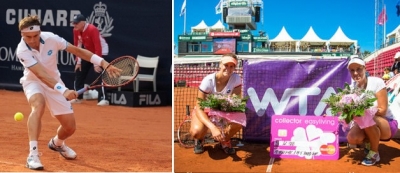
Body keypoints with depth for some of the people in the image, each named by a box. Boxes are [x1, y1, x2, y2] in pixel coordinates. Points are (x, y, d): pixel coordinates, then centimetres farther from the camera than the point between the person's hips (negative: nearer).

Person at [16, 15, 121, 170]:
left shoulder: (51, 38, -22)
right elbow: (41, 74, -38)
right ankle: (33, 154, -36)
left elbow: (77, 50, -13)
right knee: (38, 104, -40)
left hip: (55, 83, 3)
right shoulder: (22, 51, -28)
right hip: (33, 82, -3)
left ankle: (56, 143, 39)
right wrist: (63, 90, -52)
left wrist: (103, 63, -19)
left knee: (70, 127, 1)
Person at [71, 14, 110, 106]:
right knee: (79, 72, 7)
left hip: (101, 51, -8)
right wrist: (78, 61, -3)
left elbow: (98, 47, -30)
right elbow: (77, 46, 1)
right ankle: (78, 97, 18)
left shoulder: (92, 29, -29)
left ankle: (104, 99, -19)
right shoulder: (76, 31, -8)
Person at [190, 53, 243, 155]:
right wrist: (213, 127, -47)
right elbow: (199, 108, -31)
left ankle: (225, 140, 4)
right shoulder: (208, 81, -29)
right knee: (197, 132, -35)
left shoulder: (236, 79, -21)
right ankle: (200, 140, 6)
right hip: (205, 110, -3)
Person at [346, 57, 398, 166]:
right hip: (366, 126, 4)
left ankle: (374, 153, -13)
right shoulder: (351, 88, -5)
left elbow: (383, 110, -20)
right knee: (352, 139, -25)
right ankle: (368, 142, 11)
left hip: (386, 123, -4)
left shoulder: (376, 82, -18)